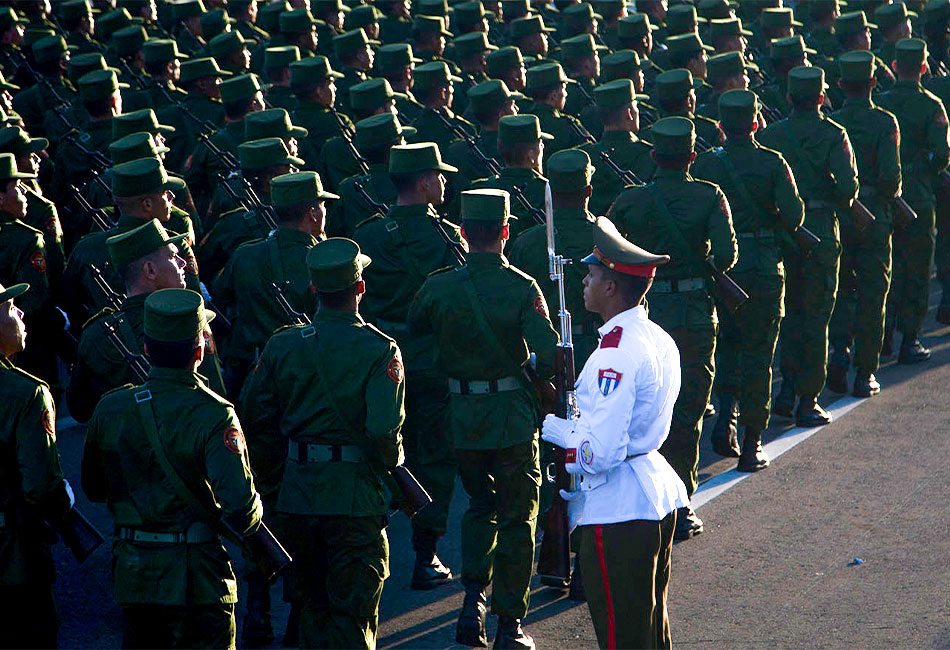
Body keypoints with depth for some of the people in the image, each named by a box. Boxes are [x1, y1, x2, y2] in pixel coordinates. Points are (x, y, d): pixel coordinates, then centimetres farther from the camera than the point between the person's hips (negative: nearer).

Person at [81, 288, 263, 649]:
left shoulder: (110, 409, -2)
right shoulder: (213, 416, -16)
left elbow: (93, 489, 11)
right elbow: (239, 506, -23)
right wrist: (251, 518, -2)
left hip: (133, 576, 4)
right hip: (198, 579, -4)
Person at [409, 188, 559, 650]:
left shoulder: (437, 286, -6)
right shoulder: (522, 288, -13)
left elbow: (410, 335, 7)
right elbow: (548, 359, -19)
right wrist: (544, 376, 1)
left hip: (461, 418, 3)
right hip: (513, 418, -2)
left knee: (480, 504, 23)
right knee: (516, 516, 9)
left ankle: (473, 598, 7)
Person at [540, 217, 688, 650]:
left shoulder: (616, 355, -22)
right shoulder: (659, 339, 8)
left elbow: (601, 451, -26)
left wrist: (554, 428, -10)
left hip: (617, 512, -10)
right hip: (658, 497, 10)